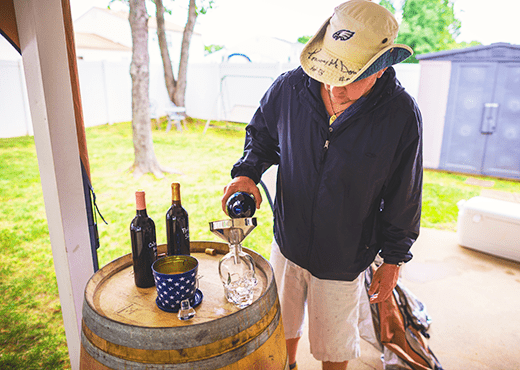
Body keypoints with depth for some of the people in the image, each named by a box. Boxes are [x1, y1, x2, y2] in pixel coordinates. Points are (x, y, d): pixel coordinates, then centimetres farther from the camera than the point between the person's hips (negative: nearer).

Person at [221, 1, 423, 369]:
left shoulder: (402, 116, -20)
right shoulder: (289, 88, -16)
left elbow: (403, 198, -8)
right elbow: (261, 134, 4)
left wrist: (393, 258, 0)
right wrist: (247, 172, -15)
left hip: (344, 259, -2)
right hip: (288, 242, 3)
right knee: (283, 326, 26)